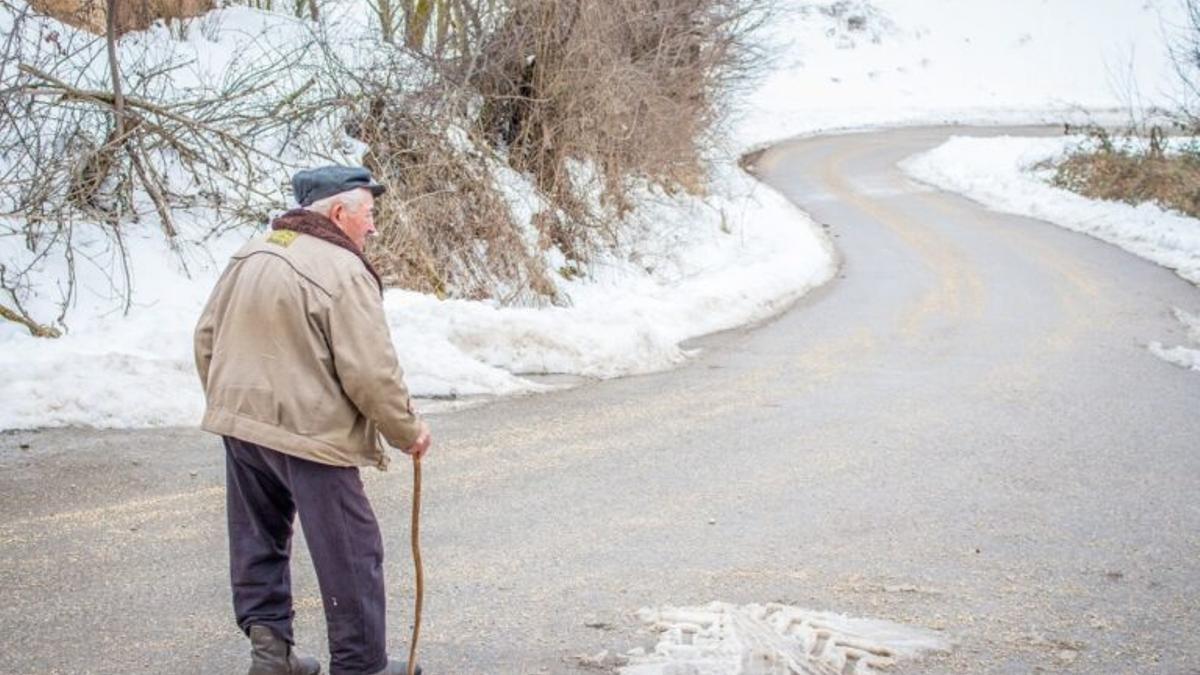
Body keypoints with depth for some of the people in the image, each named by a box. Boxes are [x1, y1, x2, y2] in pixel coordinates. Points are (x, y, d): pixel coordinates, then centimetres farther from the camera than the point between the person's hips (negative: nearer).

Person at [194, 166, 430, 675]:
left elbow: (207, 336, 14)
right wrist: (408, 432, -3)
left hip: (240, 423, 8)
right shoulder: (344, 272, -16)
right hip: (310, 432, -8)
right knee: (351, 555, 4)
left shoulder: (250, 255, 7)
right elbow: (372, 373, -18)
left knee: (259, 539, 19)